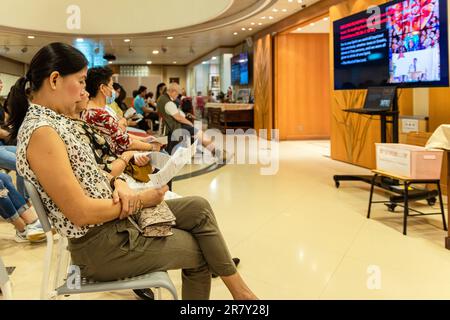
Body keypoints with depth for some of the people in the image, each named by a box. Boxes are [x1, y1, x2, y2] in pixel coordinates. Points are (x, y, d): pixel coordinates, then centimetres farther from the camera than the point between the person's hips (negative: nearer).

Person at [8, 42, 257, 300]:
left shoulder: (54, 120, 7)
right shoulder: (41, 132, -24)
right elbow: (81, 213, -26)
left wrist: (117, 183, -7)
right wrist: (141, 200, -15)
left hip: (115, 216, 9)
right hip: (102, 245, -9)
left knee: (199, 208, 8)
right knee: (198, 252, 4)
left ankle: (238, 289, 17)